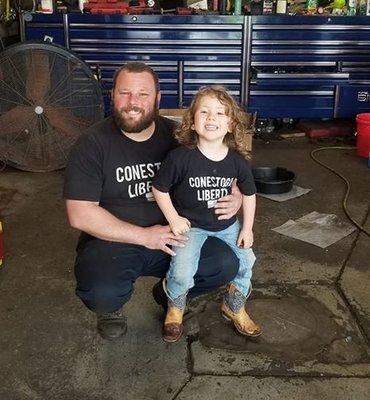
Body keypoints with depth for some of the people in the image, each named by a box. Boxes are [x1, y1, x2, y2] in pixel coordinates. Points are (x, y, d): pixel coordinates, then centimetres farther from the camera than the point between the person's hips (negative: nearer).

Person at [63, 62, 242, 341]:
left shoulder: (176, 135, 1)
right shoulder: (92, 144, -10)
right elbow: (80, 215, -16)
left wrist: (235, 196, -11)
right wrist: (144, 236, -19)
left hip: (172, 236, 4)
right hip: (112, 242, -3)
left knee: (226, 265, -18)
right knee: (102, 292, -34)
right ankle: (109, 307, 8)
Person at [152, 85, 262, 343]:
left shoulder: (237, 160, -12)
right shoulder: (181, 158, -23)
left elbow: (249, 193, 4)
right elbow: (159, 188, -9)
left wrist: (247, 228, 3)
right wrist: (174, 219, -10)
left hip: (227, 224, 4)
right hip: (190, 225, -4)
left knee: (247, 261, 4)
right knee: (182, 272, -18)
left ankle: (234, 307, 33)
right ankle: (175, 308, 17)